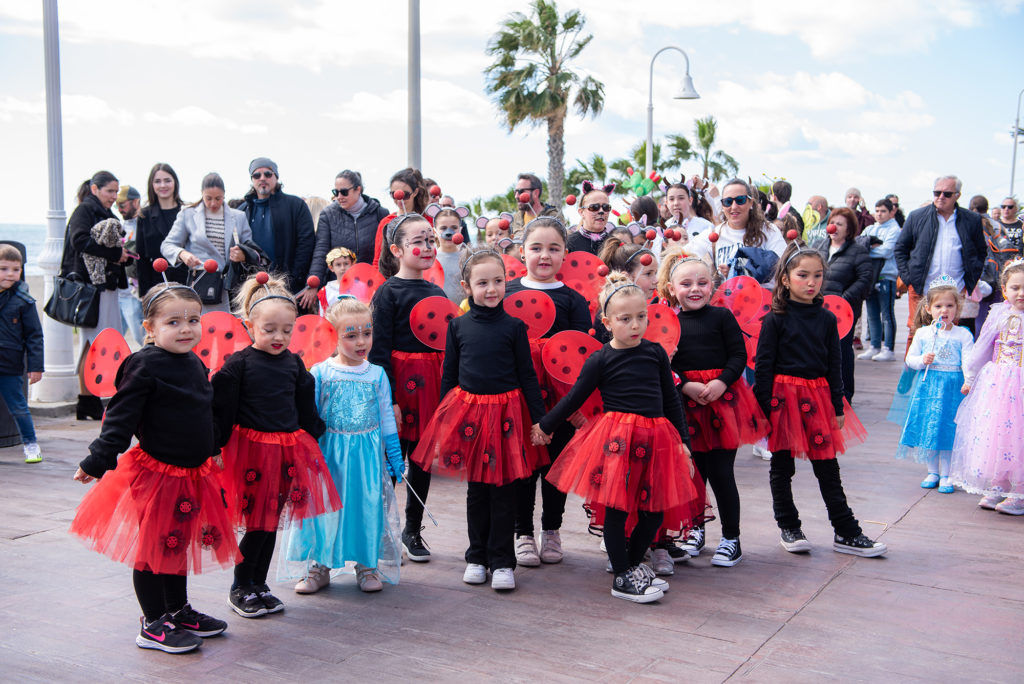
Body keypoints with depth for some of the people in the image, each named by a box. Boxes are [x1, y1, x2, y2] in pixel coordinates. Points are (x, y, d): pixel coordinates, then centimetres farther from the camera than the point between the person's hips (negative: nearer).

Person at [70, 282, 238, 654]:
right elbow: (120, 417, -17)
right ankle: (154, 625, 15)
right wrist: (98, 460, -22)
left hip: (192, 473, 8)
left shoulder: (195, 365, 8)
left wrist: (210, 452, 30)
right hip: (155, 473, -8)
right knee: (153, 546, 3)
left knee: (179, 543, 19)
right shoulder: (145, 366, -15)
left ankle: (179, 611, 33)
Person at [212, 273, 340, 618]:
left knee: (272, 523, 12)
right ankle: (240, 588, 16)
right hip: (251, 450, -5)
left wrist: (313, 442, 16)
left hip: (287, 451, 5)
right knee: (258, 524, -1)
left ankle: (259, 584, 26)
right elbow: (220, 412, -7)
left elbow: (306, 410, 16)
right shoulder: (237, 365, -8)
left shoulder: (294, 364, 8)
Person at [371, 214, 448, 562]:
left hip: (431, 382, 6)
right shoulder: (388, 292, -7)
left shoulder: (437, 292, 11)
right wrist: (387, 399, -16)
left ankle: (413, 530, 26)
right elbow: (379, 350, -11)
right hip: (398, 380, -6)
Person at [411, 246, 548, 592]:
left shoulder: (514, 327, -2)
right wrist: (442, 418, 9)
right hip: (468, 411, 2)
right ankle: (477, 557, 24)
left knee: (503, 489, 4)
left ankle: (502, 562, 15)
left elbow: (527, 375, 2)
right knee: (476, 489, 11)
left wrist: (539, 419, -1)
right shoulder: (458, 326, 3)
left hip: (506, 413, -1)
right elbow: (449, 374, 10)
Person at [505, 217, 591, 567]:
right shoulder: (507, 292, 4)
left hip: (559, 395, 0)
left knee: (556, 460, 11)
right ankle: (523, 532, 20)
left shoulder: (573, 299, 2)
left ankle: (551, 531, 27)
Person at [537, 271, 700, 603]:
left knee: (654, 510, 9)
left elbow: (671, 398, 14)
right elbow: (574, 398, 5)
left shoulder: (655, 352, 7)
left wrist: (681, 440, 12)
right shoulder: (601, 360, -3)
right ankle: (622, 577, 16)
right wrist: (545, 426, 10)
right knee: (617, 508, 1)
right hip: (617, 438, -4)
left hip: (655, 438, 4)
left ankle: (633, 563, 32)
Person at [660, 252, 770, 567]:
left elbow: (739, 355, -2)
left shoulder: (722, 316, 1)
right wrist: (687, 387, -13)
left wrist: (720, 383, -16)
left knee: (721, 472, -1)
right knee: (693, 469, 12)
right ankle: (695, 528, 31)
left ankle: (731, 538, 12)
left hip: (722, 399, -2)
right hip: (685, 402, 2)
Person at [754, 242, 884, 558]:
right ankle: (789, 528, 22)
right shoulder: (775, 320, -5)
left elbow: (834, 366, 10)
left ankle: (846, 533, 12)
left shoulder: (826, 319, 6)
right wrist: (764, 408, -10)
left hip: (817, 396, 3)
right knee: (781, 467, 7)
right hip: (783, 396, -3)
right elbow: (763, 365, -5)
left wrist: (838, 408, 7)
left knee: (827, 467, 6)